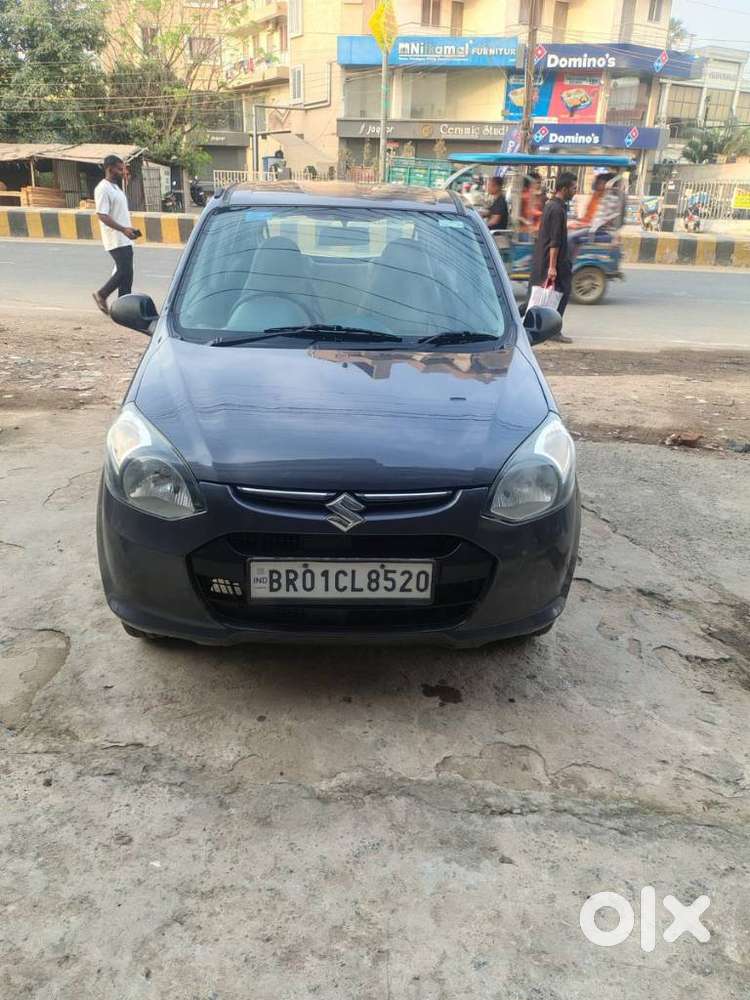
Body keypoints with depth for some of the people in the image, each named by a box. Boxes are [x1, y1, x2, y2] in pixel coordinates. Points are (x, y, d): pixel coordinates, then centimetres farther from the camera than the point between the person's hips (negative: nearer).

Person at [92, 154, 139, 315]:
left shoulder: (116, 187, 17)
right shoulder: (102, 189, -12)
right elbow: (102, 215, -20)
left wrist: (129, 229, 15)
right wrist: (123, 229, -27)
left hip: (125, 239, 9)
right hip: (115, 240, -9)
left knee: (126, 273, 7)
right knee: (124, 271, -11)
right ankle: (101, 295, 6)